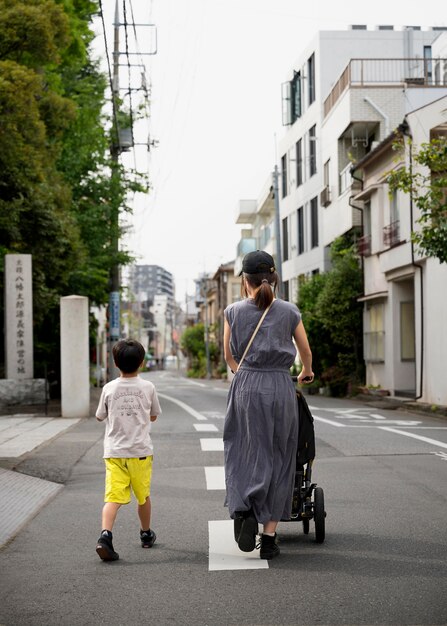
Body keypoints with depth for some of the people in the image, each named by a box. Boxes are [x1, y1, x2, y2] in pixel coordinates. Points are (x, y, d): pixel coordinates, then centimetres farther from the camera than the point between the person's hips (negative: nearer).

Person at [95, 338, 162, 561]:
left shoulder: (109, 389, -3)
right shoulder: (148, 387, -2)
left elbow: (100, 416, 9)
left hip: (114, 451, 0)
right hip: (140, 451, 1)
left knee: (113, 496, -8)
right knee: (143, 495, 18)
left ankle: (105, 534, -28)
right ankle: (146, 534, 34)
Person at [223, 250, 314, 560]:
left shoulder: (234, 311, 3)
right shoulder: (289, 311, 4)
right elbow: (306, 352, 16)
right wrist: (307, 373, 38)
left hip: (246, 387, 0)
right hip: (281, 387, 0)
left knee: (246, 453, 11)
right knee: (277, 459, 7)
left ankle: (244, 511, -13)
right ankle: (269, 537, 7)